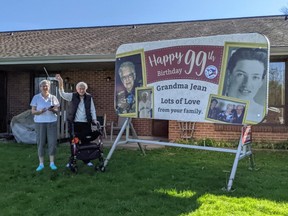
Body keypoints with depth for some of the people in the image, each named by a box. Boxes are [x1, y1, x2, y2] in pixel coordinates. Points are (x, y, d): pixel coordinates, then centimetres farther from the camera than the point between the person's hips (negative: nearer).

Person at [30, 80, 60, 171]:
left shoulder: (53, 97, 8)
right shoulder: (36, 97, 3)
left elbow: (57, 110, 7)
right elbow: (33, 111, 0)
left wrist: (53, 110, -15)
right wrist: (40, 111, -19)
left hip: (52, 122, 1)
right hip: (39, 123, -1)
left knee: (52, 142, -1)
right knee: (40, 142, 0)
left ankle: (52, 163, 8)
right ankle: (41, 164, 9)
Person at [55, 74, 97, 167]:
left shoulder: (89, 97, 5)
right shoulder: (72, 96, 2)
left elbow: (92, 110, 8)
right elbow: (63, 94, -13)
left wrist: (94, 119, -4)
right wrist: (60, 84, -28)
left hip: (85, 124, 0)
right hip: (74, 123, 0)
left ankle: (86, 160, 20)